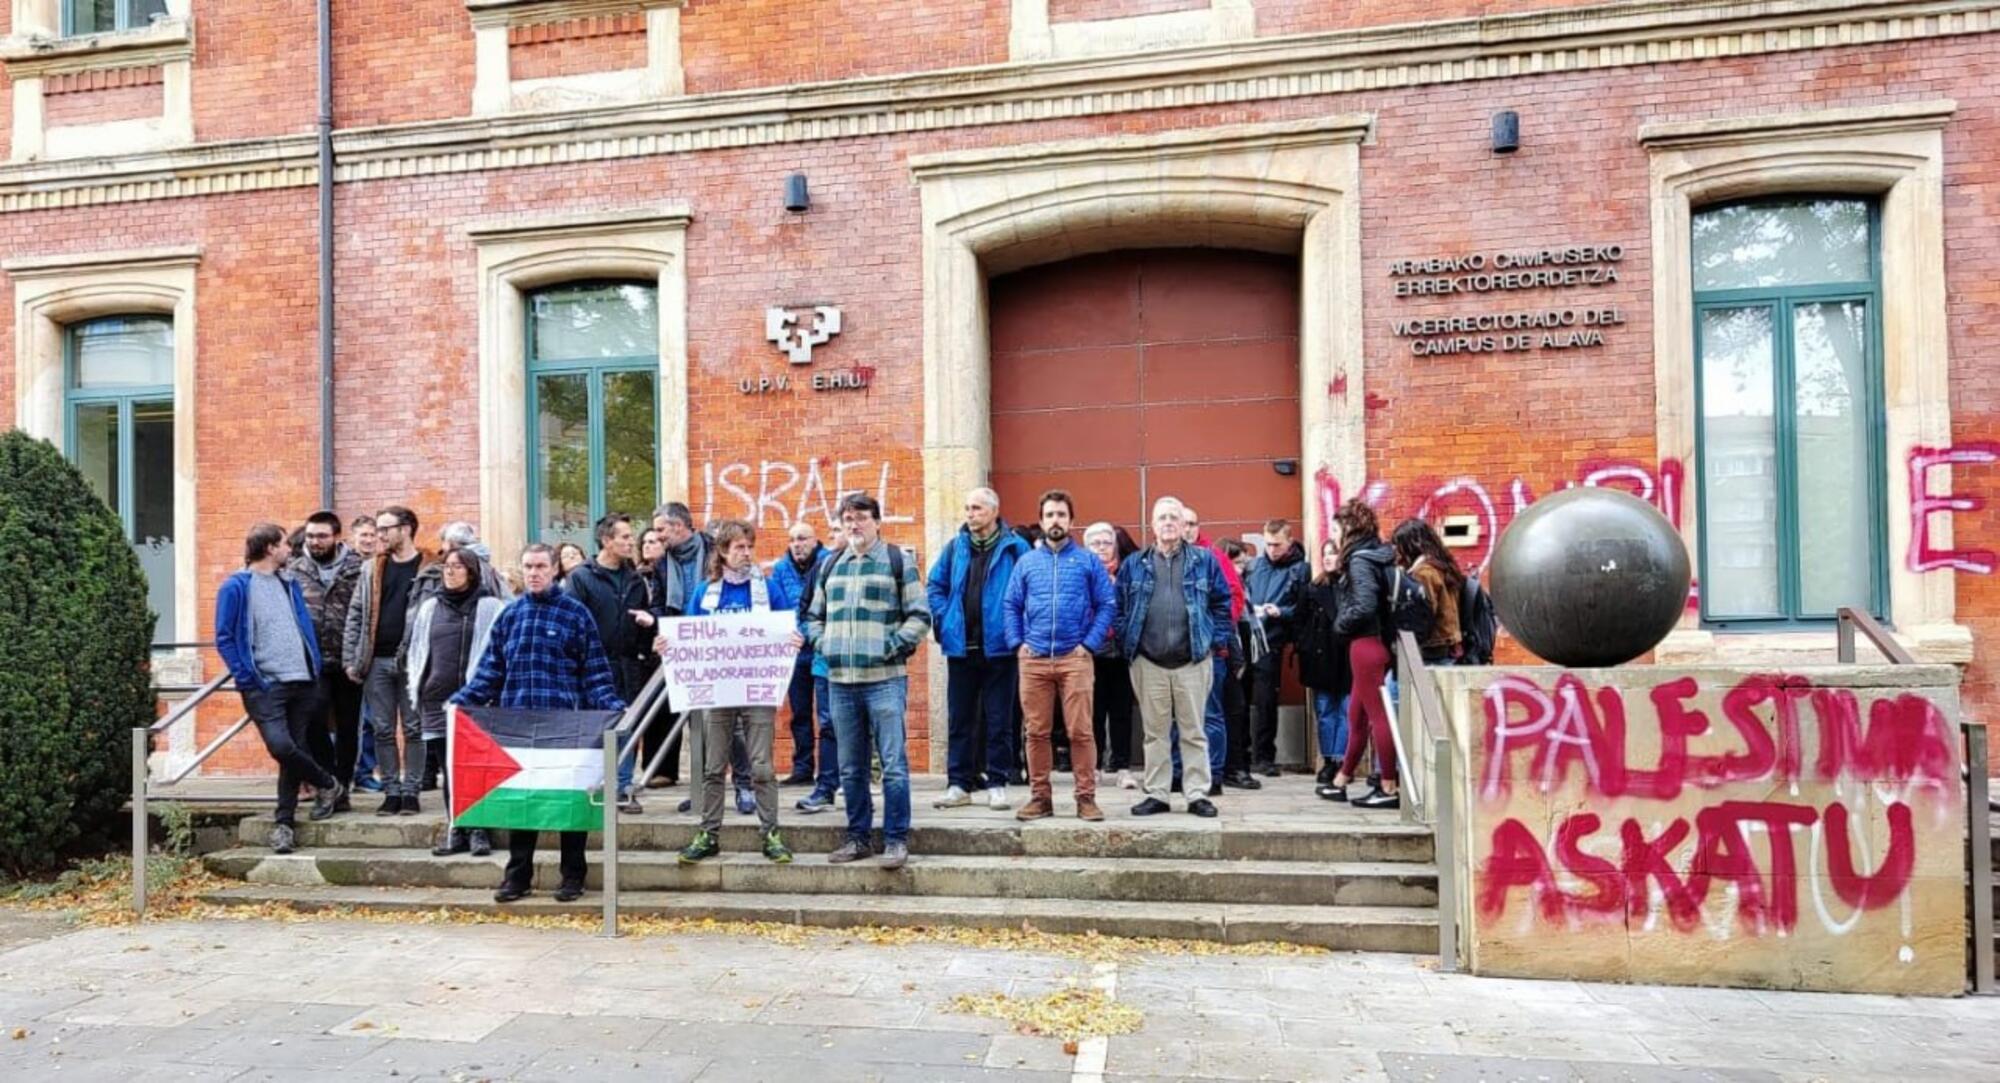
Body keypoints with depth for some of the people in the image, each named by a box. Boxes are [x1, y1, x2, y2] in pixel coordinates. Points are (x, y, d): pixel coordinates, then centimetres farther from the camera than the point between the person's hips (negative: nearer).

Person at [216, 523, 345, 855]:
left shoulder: (289, 584, 13)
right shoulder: (236, 587, -4)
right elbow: (224, 639, -5)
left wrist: (314, 667, 11)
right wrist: (247, 678, -11)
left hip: (302, 682, 5)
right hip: (264, 686, -5)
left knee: (293, 752, 7)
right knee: (281, 746, -18)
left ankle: (285, 823, 16)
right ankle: (328, 785, 7)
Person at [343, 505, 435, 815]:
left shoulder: (430, 568, -2)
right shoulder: (371, 569, 11)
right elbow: (356, 615, 11)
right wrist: (350, 659, 4)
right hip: (377, 661, 4)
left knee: (412, 728, 3)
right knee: (383, 730, 7)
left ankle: (410, 791, 10)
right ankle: (391, 791, 15)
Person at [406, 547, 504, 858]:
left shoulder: (490, 608, -1)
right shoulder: (429, 608, 14)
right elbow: (411, 647, 21)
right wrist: (417, 687, 14)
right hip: (437, 702, 4)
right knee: (449, 770, 10)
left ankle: (478, 830, 7)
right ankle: (456, 830, 18)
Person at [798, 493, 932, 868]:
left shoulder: (899, 563, 1)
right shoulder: (831, 566, 16)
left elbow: (920, 616, -2)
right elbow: (814, 615, 23)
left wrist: (892, 647, -11)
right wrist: (822, 645, 6)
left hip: (885, 680, -5)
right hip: (840, 681, 5)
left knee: (893, 764, -4)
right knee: (851, 768, 12)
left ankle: (896, 840, 6)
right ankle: (857, 838, 23)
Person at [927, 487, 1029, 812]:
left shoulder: (1014, 548, -3)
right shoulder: (955, 547, 7)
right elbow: (934, 586, 14)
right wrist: (944, 619, 2)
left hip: (999, 647, -3)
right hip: (961, 647, 3)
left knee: (999, 719, 5)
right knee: (959, 718, 9)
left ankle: (997, 783, 15)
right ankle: (959, 783, 18)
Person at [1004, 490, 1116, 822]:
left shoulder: (1088, 561, 6)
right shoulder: (1026, 562, 12)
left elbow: (1107, 606, 3)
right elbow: (1011, 605, 12)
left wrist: (1089, 644, -5)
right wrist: (1017, 642, 0)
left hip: (1075, 658, -2)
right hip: (1034, 659, 2)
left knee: (1081, 731, -3)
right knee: (1037, 732, 7)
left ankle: (1086, 797, 7)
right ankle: (1040, 797, 17)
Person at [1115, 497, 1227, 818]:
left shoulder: (1204, 560, 4)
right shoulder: (1134, 564, 7)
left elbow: (1222, 602, 6)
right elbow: (1119, 607, 8)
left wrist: (1217, 639, -2)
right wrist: (1125, 643, 0)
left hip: (1193, 660, -1)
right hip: (1148, 662, 1)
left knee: (1194, 732, 5)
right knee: (1155, 732, 9)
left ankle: (1198, 794, 14)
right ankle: (1156, 794, 17)